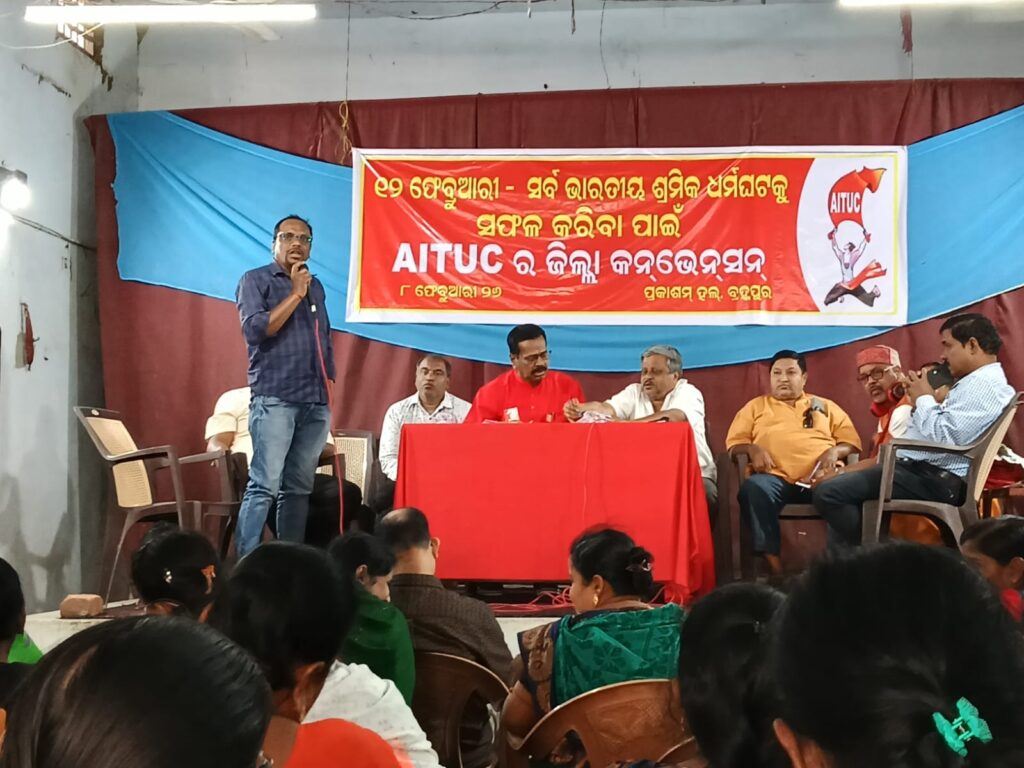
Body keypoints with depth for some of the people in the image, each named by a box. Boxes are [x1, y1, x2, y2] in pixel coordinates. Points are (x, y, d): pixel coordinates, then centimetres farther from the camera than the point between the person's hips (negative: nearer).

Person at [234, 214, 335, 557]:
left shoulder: (315, 286, 20)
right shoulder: (255, 280, 3)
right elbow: (255, 329, -12)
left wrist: (330, 386, 16)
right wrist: (295, 294, -8)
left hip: (315, 403, 6)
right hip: (274, 400, -5)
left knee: (299, 488, 5)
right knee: (264, 486, -12)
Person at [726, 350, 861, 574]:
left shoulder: (825, 406, 27)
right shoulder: (755, 406, 26)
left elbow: (851, 440, 20)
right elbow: (734, 443, 18)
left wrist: (835, 451, -3)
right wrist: (752, 449, -5)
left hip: (822, 477, 1)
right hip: (775, 478, 0)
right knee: (753, 487, -37)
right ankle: (775, 567, -40)